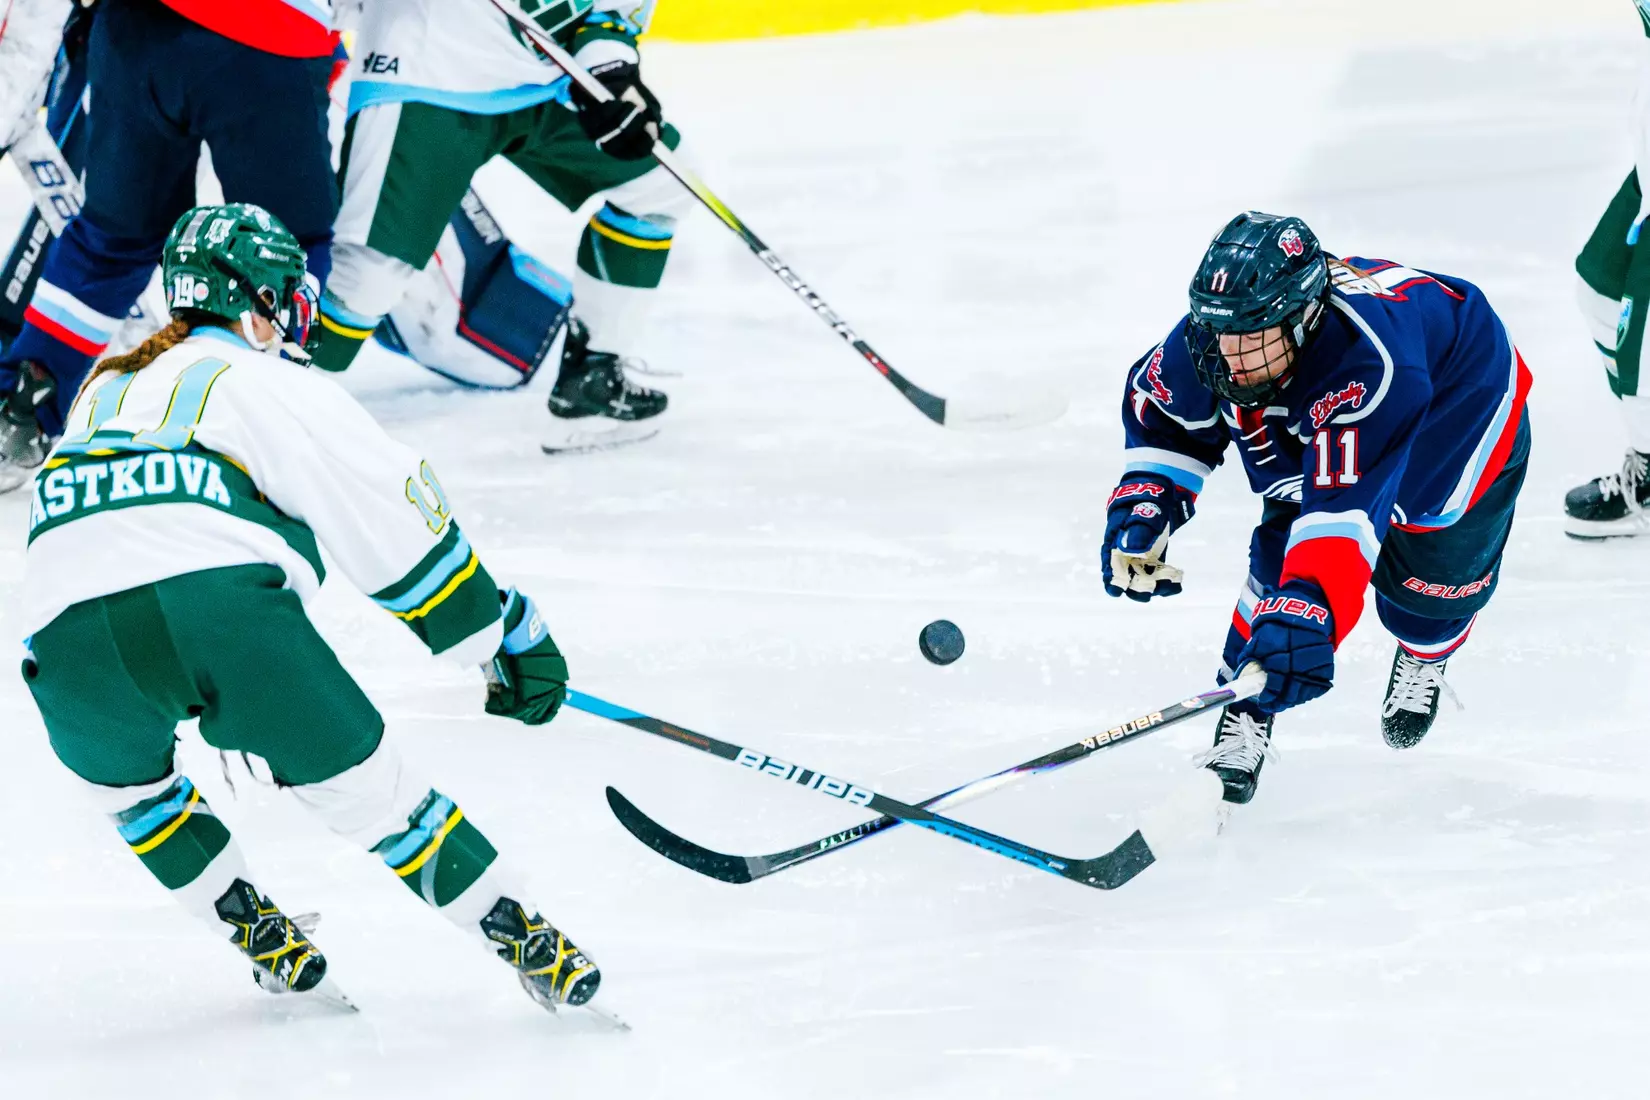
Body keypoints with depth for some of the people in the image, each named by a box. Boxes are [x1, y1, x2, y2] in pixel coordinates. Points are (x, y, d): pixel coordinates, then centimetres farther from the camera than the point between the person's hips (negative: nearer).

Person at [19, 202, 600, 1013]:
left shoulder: (101, 390, 34)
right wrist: (510, 639, 23)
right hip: (226, 608, -3)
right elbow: (397, 524, 14)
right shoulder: (270, 386, 17)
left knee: (120, 771, 34)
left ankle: (266, 944, 30)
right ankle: (525, 939, 14)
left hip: (72, 635, 4)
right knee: (367, 788, 12)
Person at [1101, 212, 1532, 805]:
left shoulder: (1368, 361, -51)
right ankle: (1245, 717, 4)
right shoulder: (1208, 341, -31)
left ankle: (1424, 656, 35)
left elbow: (1346, 505, -58)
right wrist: (1142, 506, -21)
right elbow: (1159, 414, -7)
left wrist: (1307, 609, -70)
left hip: (1461, 414, -5)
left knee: (1431, 578, -2)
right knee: (1280, 559, -13)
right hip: (1307, 419, 5)